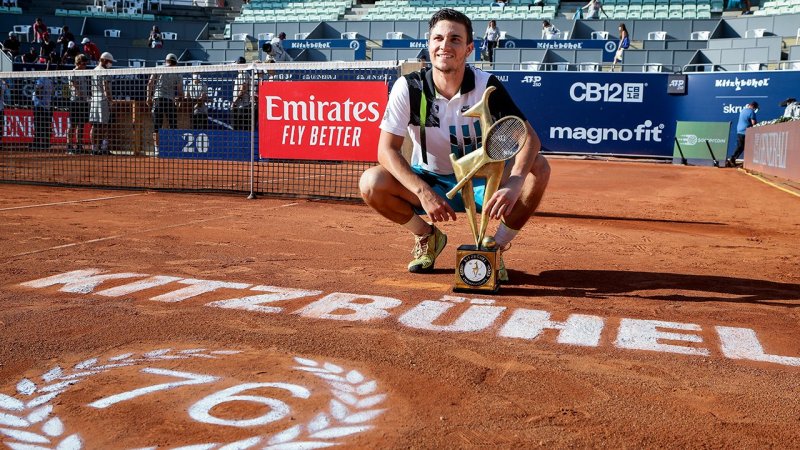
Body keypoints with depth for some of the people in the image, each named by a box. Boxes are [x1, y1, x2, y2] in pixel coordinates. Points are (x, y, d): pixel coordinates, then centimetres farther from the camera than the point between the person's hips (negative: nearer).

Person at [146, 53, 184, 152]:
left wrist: (149, 97, 5)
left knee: (156, 126, 4)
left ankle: (156, 149, 0)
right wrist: (179, 98, 25)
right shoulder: (178, 74, 9)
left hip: (157, 99, 1)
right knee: (172, 127, 5)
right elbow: (180, 90, 5)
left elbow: (150, 83, 3)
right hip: (170, 100, -1)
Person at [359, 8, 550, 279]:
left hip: (480, 183, 0)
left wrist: (514, 186, -42)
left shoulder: (487, 85, -15)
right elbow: (387, 149, -18)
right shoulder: (408, 87, -14)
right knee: (371, 183, -26)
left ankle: (496, 246, -4)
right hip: (428, 182, 0)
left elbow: (529, 138, -22)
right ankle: (426, 236, 3)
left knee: (539, 168, -25)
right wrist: (424, 193, -33)